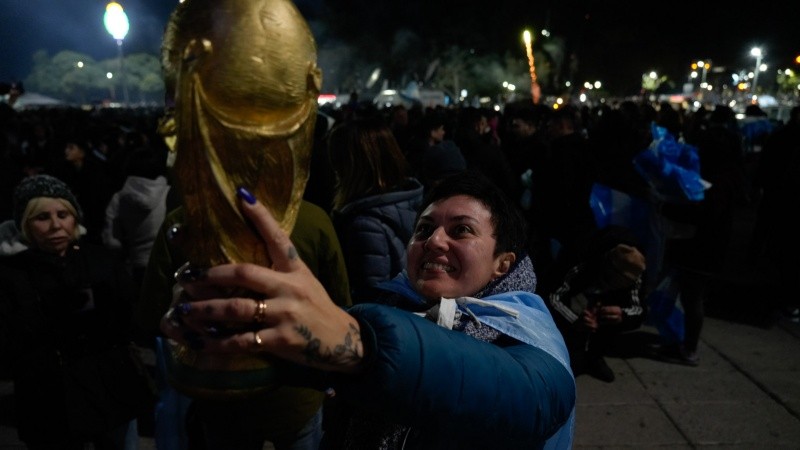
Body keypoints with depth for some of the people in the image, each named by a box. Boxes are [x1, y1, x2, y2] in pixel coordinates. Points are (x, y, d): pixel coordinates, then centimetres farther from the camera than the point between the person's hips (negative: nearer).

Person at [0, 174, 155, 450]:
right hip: (51, 407, -1)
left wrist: (95, 310, -15)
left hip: (114, 392, 2)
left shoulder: (102, 260, 1)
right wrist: (57, 313, -20)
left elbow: (132, 324, -2)